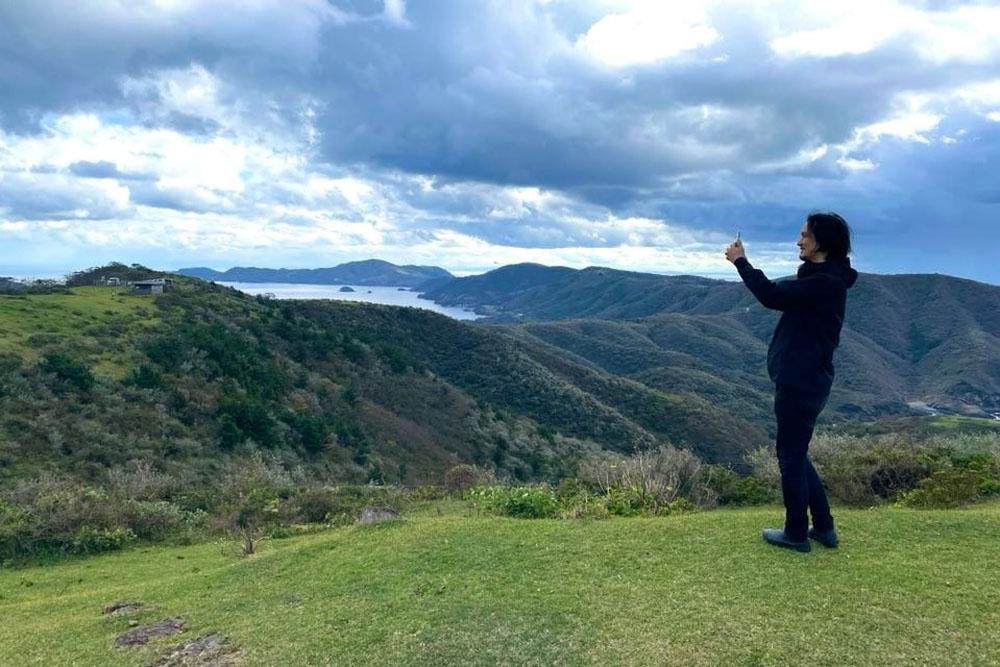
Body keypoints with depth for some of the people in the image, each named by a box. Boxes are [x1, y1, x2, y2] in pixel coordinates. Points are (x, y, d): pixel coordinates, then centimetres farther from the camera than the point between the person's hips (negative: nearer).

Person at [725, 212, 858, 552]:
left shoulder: (825, 282, -19)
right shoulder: (822, 278, 15)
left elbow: (773, 296, -22)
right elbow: (783, 295, 17)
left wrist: (741, 261, -13)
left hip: (803, 381, -11)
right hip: (801, 379, 11)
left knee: (791, 455, 1)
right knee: (795, 453, 18)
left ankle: (796, 534, 14)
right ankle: (823, 528, 26)